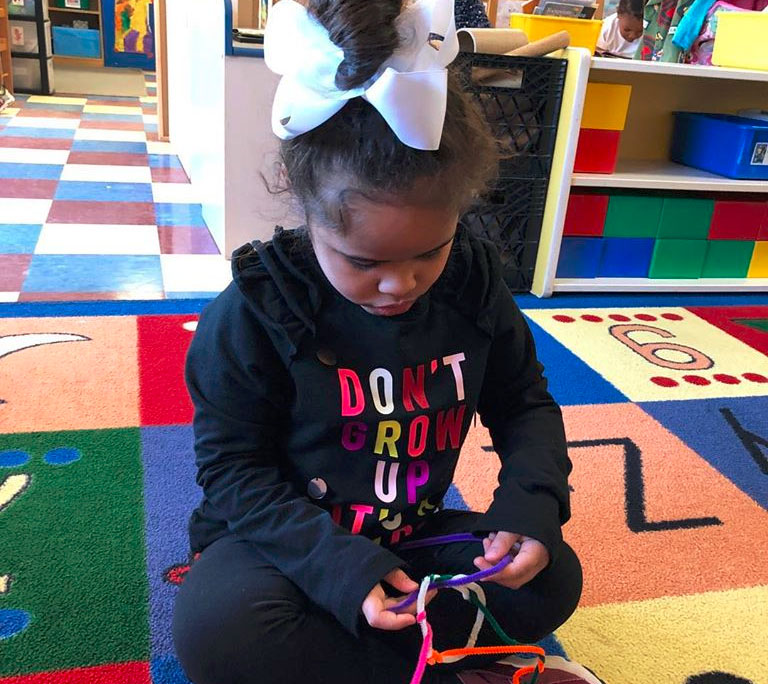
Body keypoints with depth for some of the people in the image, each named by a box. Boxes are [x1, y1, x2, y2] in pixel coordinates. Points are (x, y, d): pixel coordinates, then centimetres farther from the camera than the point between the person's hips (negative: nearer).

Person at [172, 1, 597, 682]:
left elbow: (526, 403, 4)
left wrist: (531, 505, -15)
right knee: (215, 627, -33)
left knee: (553, 581, -14)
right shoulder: (254, 312, -20)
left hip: (414, 534, 3)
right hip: (290, 542, -2)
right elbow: (234, 468, -14)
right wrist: (335, 565, -28)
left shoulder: (473, 283, -9)